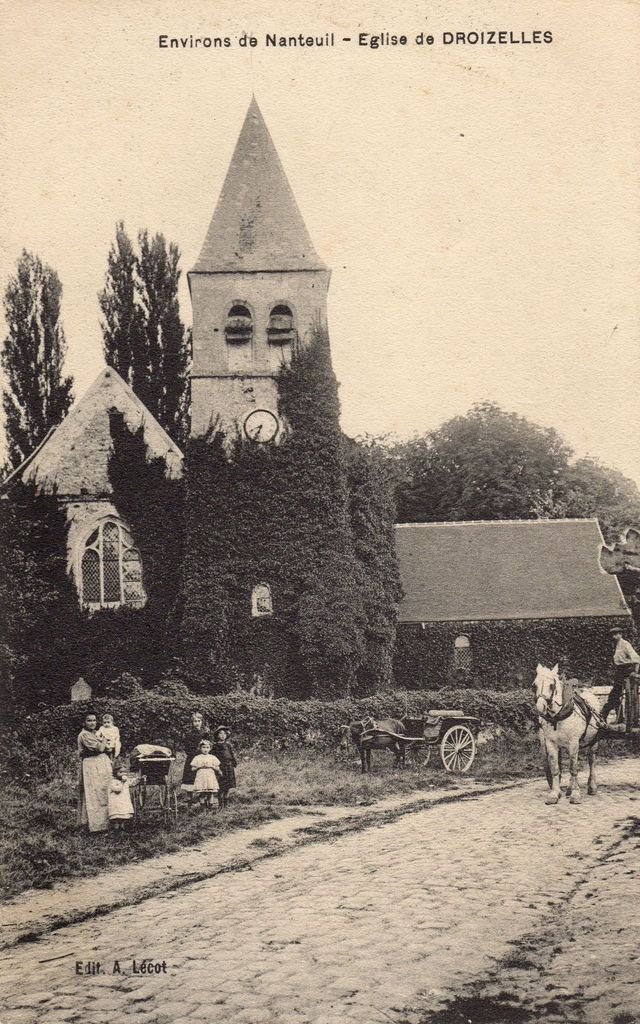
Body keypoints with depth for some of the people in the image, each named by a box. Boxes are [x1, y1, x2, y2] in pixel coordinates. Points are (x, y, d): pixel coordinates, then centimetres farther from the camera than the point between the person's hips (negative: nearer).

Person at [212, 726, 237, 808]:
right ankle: (221, 804, 1)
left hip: (229, 767, 5)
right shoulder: (215, 746, -3)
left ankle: (226, 804, 15)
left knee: (227, 788, 8)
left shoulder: (228, 745, 11)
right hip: (221, 768, -5)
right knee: (221, 788, -5)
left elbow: (233, 755, 15)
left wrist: (234, 766, 9)